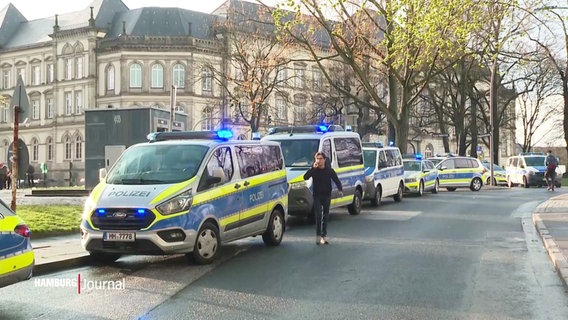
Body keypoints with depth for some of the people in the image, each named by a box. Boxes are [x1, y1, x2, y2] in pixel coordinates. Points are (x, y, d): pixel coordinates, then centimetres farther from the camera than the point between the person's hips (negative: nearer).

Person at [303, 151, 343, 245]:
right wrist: (313, 168, -24)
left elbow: (336, 180, -1)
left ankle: (324, 236, 16)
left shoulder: (329, 170, 1)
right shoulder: (313, 170, -2)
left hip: (327, 196, 2)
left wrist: (340, 190, -18)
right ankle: (318, 236, -7)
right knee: (318, 215, -11)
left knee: (325, 216, 7)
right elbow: (305, 177, -17)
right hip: (317, 196, -2)